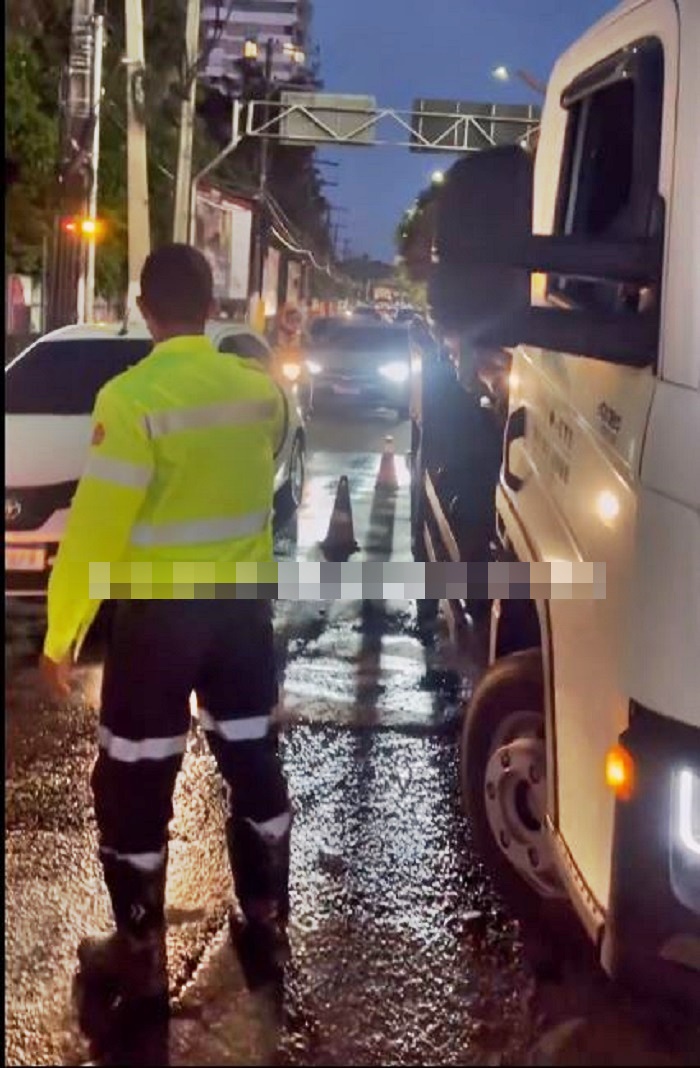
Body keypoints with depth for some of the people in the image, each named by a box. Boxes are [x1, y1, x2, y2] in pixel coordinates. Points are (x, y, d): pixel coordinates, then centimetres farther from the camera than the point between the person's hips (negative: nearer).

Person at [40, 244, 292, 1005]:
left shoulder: (132, 397, -19)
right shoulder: (258, 389, -1)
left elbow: (96, 524, -20)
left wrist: (62, 631, -13)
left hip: (160, 610, -5)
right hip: (243, 603, 6)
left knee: (132, 784, 8)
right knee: (253, 759, 19)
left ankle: (139, 953, 18)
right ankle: (267, 919, 32)